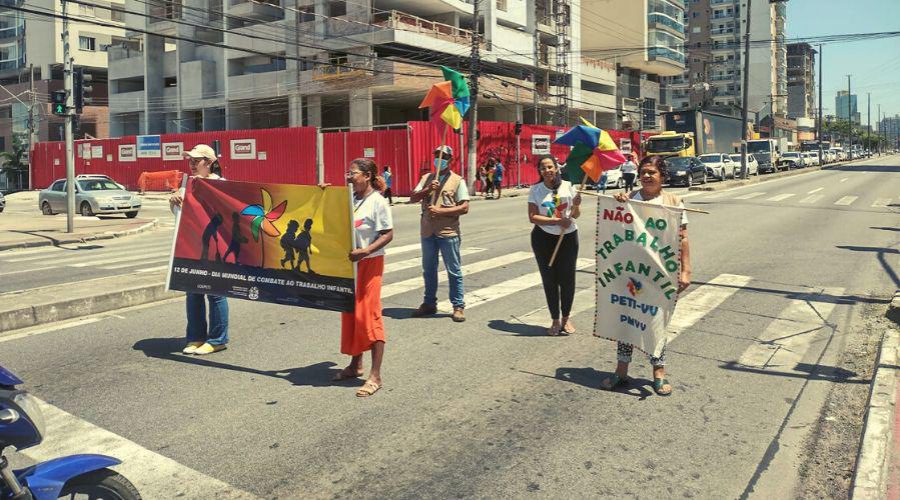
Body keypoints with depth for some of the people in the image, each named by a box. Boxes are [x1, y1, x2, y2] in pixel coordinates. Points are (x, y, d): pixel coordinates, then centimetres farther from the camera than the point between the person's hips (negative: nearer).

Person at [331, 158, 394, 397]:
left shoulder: (378, 202, -12)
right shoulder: (350, 198, 8)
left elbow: (388, 234, -14)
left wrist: (365, 251, -26)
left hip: (369, 263, -7)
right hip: (348, 262, 7)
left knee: (369, 315, -6)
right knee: (350, 314, 14)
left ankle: (375, 376, -1)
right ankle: (355, 365, 30)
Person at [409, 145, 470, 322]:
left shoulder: (458, 181, -2)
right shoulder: (426, 178, 12)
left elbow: (464, 207, -10)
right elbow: (413, 198, 3)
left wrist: (441, 211, -18)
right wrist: (427, 190, -14)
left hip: (448, 233, -4)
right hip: (428, 232, 5)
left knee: (454, 271, 2)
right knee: (428, 270, 14)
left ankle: (458, 306, 11)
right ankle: (429, 304, 26)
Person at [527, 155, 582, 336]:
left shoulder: (567, 186, 0)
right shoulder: (535, 190, -2)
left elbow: (575, 216, 2)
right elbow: (532, 217, -9)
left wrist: (576, 206, -20)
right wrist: (557, 221, -19)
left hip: (568, 237, 0)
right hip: (544, 238, 0)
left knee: (567, 278, 4)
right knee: (549, 280, 4)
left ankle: (566, 318, 21)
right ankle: (555, 321, 17)